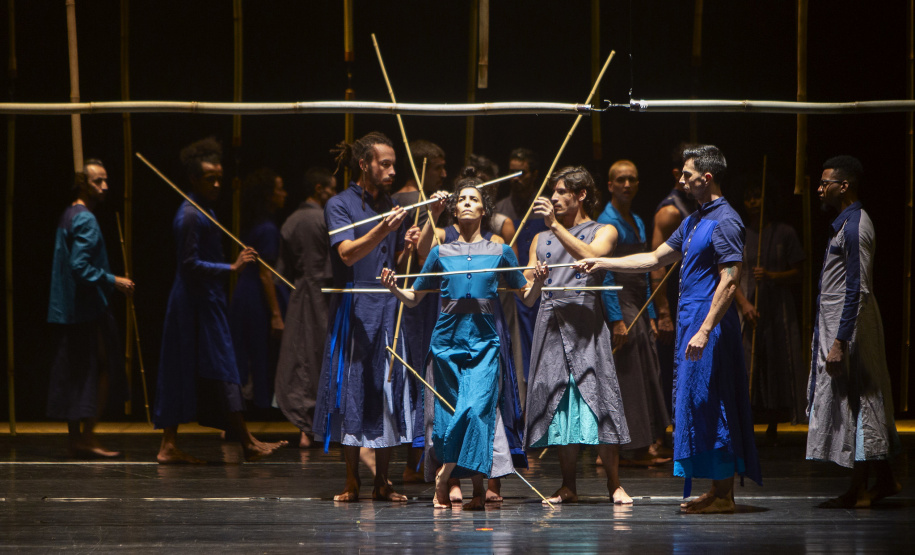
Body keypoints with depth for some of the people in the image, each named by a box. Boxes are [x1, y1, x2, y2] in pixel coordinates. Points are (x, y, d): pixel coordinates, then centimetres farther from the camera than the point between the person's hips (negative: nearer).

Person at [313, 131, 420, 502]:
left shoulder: (391, 208, 15)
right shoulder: (340, 205, -2)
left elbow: (397, 265, 16)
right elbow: (347, 253, -17)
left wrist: (407, 246, -4)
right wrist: (381, 231, -30)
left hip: (388, 309, 5)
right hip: (354, 310, -5)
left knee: (388, 390, 1)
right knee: (353, 391, -4)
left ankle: (382, 483, 6)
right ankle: (352, 482, 4)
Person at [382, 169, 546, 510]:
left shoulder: (500, 252, 8)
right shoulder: (441, 253, 10)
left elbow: (527, 298, 13)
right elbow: (414, 298, 15)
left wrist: (538, 281, -8)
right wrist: (393, 288, -5)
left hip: (484, 343, -1)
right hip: (447, 340, 2)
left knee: (476, 407, -18)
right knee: (448, 412, 0)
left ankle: (444, 476, -8)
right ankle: (478, 487, 10)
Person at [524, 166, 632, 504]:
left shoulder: (603, 231, 9)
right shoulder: (542, 239, 21)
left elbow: (590, 255, -14)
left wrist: (556, 225, -16)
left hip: (585, 322, -4)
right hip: (551, 324, 4)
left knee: (597, 399, -10)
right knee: (559, 403, 1)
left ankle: (614, 485, -5)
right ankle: (568, 487, 5)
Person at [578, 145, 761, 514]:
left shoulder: (724, 221, -13)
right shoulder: (694, 221, 18)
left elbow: (729, 280, -19)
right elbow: (655, 259, 26)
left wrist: (705, 330, -24)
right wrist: (602, 264, 23)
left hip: (709, 324, -10)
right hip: (690, 321, 10)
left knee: (708, 405, -8)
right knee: (695, 404, 9)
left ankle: (722, 494, -5)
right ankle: (719, 492, 12)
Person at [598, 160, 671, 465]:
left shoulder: (637, 222, 17)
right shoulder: (608, 221, -11)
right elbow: (605, 274, -16)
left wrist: (650, 314, 17)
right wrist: (616, 319, -20)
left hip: (639, 306, 9)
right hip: (620, 305, -9)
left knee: (649, 374, 9)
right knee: (628, 377, -6)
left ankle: (652, 443, 15)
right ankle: (634, 449, -3)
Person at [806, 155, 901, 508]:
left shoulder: (854, 228, -16)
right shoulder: (848, 223, 15)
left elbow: (856, 291, -22)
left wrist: (839, 343, -24)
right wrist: (833, 339, 22)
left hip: (848, 327, -10)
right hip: (837, 326, 10)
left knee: (853, 405, -6)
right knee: (864, 406, 12)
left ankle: (858, 491, -3)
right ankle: (884, 480, 17)